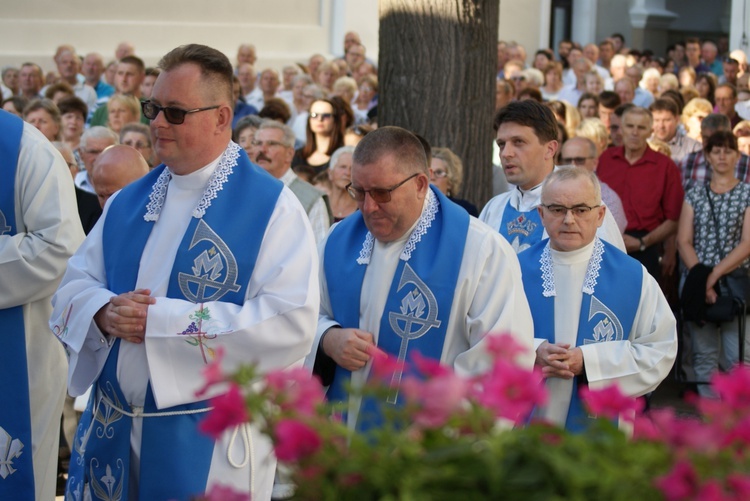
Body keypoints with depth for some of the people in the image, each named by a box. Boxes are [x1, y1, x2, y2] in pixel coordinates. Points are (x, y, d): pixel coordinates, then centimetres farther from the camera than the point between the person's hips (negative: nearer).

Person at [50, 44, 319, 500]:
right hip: (113, 432, 5)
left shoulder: (270, 207, -9)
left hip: (211, 444, -5)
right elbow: (73, 288, 12)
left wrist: (162, 320, -20)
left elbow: (292, 324, -20)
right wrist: (104, 313, -13)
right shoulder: (129, 202, 11)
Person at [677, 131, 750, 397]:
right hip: (699, 282, 3)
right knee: (704, 354, 4)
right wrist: (700, 275, -11)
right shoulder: (694, 195, 12)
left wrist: (714, 276, -13)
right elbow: (683, 241, 4)